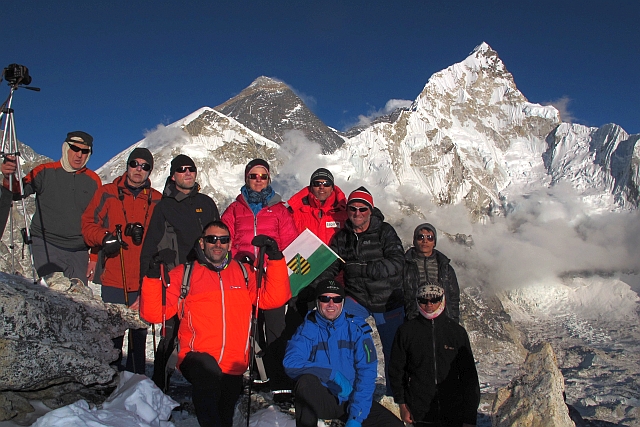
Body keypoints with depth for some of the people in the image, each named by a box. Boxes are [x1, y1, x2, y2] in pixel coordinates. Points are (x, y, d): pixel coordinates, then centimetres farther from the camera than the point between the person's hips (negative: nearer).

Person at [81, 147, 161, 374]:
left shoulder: (157, 201, 10)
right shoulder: (107, 193, 8)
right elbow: (88, 224, 6)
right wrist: (105, 237, -12)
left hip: (144, 281, 2)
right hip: (113, 278, -1)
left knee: (139, 334, 9)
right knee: (112, 332, 0)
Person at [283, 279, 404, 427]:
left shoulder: (357, 328, -3)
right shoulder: (307, 329, -6)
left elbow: (367, 372, -8)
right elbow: (290, 362, -22)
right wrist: (333, 373, -29)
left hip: (351, 400, 2)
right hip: (321, 400, -2)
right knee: (306, 381, -34)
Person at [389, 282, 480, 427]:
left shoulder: (457, 331, 1)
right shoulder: (406, 331, -1)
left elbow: (469, 376, 4)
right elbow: (396, 370, 7)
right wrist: (402, 404, 2)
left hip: (453, 414, 1)